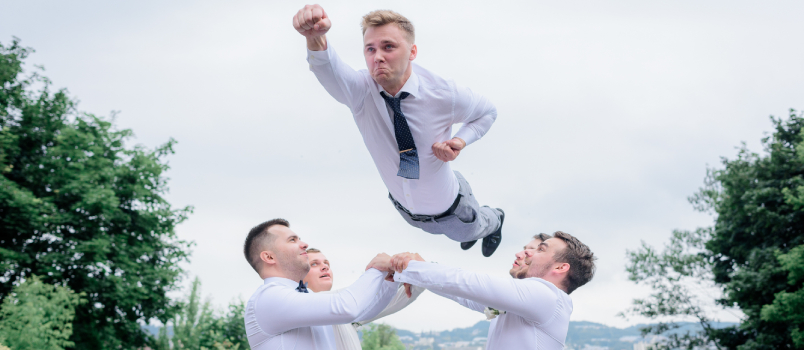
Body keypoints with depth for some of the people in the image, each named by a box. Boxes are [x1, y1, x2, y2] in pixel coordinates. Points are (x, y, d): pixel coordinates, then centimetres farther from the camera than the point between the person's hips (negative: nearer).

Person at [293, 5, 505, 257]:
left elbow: (487, 112, -10)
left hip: (447, 206, -2)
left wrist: (461, 141, -30)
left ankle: (494, 220, 68)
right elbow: (328, 70, -57)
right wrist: (315, 38, -80)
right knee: (435, 230, 34)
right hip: (406, 208, 2)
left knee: (470, 230, 32)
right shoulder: (359, 91, -32)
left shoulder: (444, 94, -31)